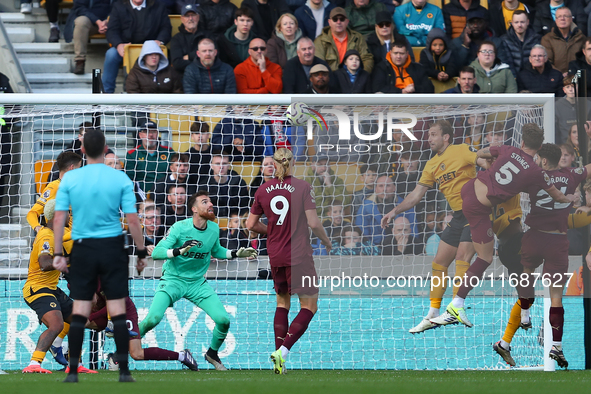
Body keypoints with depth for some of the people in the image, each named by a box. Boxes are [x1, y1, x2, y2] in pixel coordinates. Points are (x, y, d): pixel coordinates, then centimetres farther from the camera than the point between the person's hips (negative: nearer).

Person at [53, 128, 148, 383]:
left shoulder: (69, 179, -2)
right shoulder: (120, 179, -4)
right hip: (113, 247, -1)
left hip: (83, 248, 1)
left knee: (79, 312, 4)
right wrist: (142, 252, 4)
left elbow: (58, 218, -2)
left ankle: (73, 371, 2)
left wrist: (58, 254, 3)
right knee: (118, 312, 3)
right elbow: (132, 220, -5)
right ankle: (123, 370, 1)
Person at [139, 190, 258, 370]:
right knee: (153, 319, -25)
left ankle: (212, 354, 19)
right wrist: (179, 251, -38)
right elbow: (156, 253, -23)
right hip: (173, 280, -5)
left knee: (224, 320, -10)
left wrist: (237, 254, 6)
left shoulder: (214, 229, 0)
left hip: (198, 283, 5)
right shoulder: (180, 228, -17)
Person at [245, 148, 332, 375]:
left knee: (282, 301, 20)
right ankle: (283, 351, -17)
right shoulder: (302, 187, -10)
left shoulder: (263, 190, 3)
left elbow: (251, 224, 8)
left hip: (275, 255, 5)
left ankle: (279, 356, 13)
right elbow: (313, 223, -12)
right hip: (299, 255, -5)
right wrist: (326, 242, 5)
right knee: (309, 305, 1)